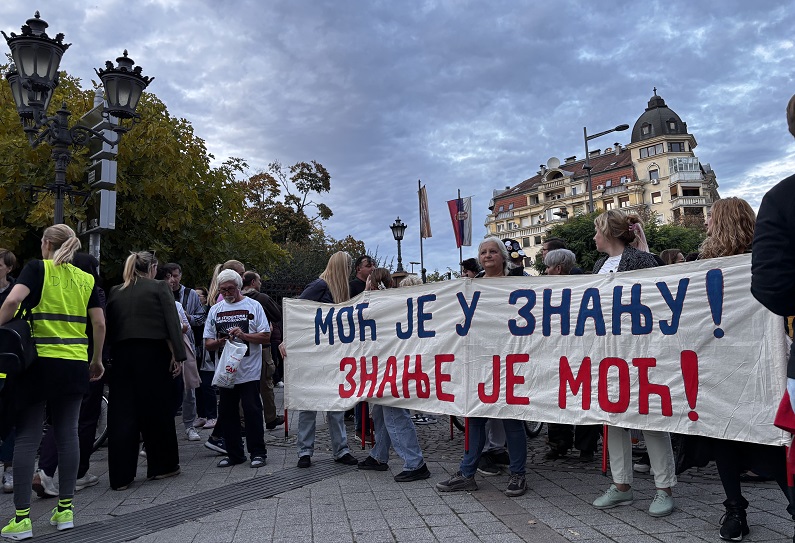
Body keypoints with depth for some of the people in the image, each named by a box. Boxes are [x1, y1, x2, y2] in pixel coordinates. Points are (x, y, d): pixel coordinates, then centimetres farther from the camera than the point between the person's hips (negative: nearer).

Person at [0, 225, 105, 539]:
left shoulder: (37, 268, -1)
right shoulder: (86, 278, 8)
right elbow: (99, 323, 5)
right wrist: (97, 360, 15)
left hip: (39, 361, -3)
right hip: (75, 364, 3)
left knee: (27, 437, 3)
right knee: (67, 433, 9)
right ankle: (65, 510, 15)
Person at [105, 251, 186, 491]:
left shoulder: (115, 292, 13)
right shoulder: (159, 288, 0)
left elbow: (109, 327, 11)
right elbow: (172, 323, -7)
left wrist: (113, 355, 15)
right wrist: (177, 355, -7)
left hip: (122, 354, 4)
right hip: (152, 354, -4)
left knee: (122, 413, 6)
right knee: (157, 409, 8)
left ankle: (120, 476, 6)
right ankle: (161, 466, 20)